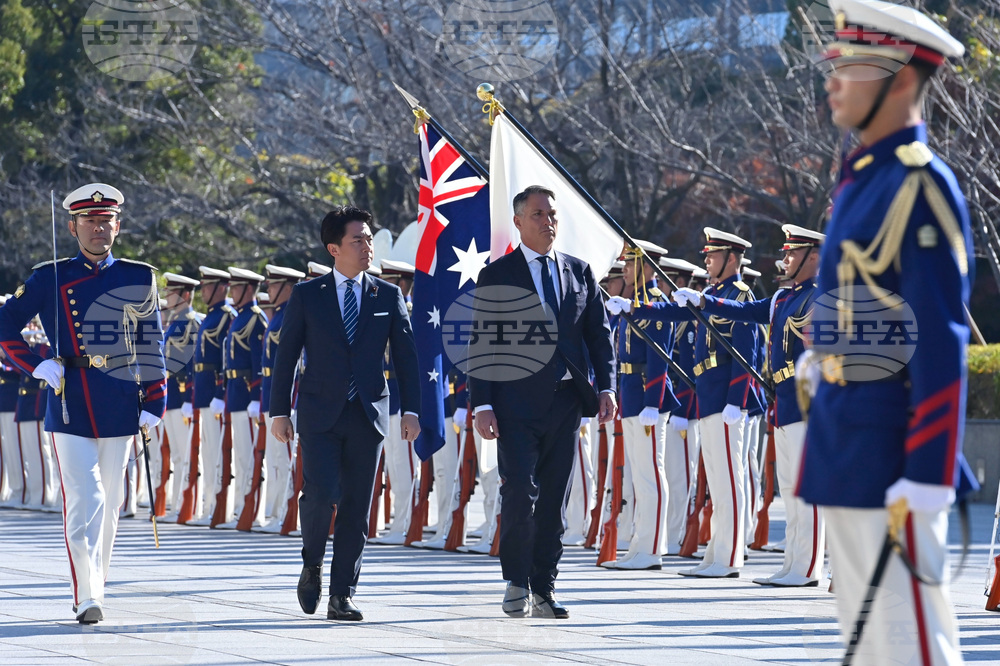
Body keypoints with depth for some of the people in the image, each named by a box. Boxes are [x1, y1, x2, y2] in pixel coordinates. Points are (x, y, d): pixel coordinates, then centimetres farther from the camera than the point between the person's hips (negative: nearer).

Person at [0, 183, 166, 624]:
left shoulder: (139, 279, 7)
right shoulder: (50, 278, 3)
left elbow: (152, 346, 10)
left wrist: (153, 404, 5)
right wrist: (36, 365, -6)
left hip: (119, 409, 2)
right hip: (70, 409, -2)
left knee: (109, 504, 8)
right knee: (84, 499, -12)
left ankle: (95, 585, 21)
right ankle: (87, 596, -15)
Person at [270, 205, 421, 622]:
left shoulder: (388, 297, 8)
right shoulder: (307, 295, 4)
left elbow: (405, 356, 7)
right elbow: (286, 355, 5)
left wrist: (410, 410, -1)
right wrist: (279, 411, 0)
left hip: (368, 414, 2)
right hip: (320, 414, -2)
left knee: (357, 505, 0)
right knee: (321, 493, -15)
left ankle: (342, 595, 5)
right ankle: (312, 566, 12)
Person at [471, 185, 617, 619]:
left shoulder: (579, 273, 13)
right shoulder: (497, 276, 2)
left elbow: (600, 334, 12)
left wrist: (606, 388, -1)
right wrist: (482, 405, -9)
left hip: (566, 400, 3)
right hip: (517, 401, -3)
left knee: (554, 498, 5)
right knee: (520, 492, -13)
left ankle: (543, 590, 11)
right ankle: (516, 581, 2)